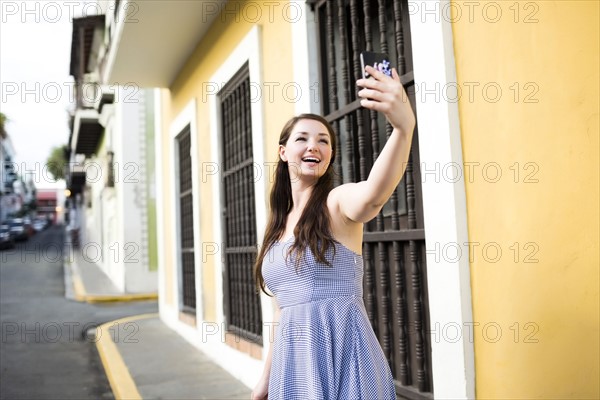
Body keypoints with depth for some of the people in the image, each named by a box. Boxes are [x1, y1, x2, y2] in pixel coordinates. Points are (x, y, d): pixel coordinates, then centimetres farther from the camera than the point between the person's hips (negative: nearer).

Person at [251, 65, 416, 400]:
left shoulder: (339, 203, -8)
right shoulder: (280, 224, 11)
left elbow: (375, 194, -33)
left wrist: (404, 126, -50)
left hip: (342, 358, -6)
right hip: (293, 363, 6)